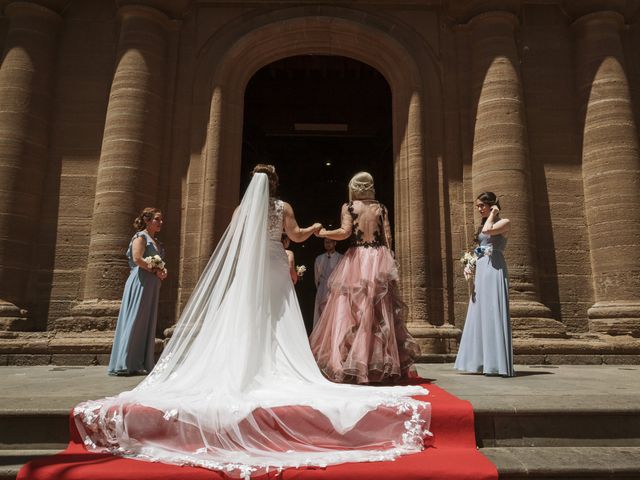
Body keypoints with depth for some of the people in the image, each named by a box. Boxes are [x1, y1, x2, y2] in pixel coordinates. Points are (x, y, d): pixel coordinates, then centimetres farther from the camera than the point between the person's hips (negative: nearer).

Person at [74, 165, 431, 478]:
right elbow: (297, 236, 12)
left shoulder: (242, 208, 6)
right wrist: (315, 229, 30)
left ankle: (245, 371, 0)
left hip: (246, 271, 1)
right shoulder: (283, 207, 2)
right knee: (277, 321, 0)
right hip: (274, 269, -1)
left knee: (246, 319, 3)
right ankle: (276, 372, -3)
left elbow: (233, 243, 7)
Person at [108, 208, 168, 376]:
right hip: (141, 282, -9)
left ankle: (143, 364, 11)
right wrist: (155, 270, -13)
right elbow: (137, 258, -18)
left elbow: (159, 262, 26)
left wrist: (162, 270, 5)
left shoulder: (155, 241, 22)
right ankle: (126, 364, -4)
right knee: (135, 320, -8)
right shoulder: (141, 237, -4)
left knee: (147, 322, 7)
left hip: (151, 285, 9)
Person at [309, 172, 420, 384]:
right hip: (380, 260, 3)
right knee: (380, 313, 6)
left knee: (352, 312, -1)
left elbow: (345, 232, -11)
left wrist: (323, 233, 5)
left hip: (357, 260, -3)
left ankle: (351, 365, -3)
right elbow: (388, 238, 7)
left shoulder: (349, 207, 2)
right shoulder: (381, 208, 10)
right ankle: (384, 365, 11)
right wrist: (384, 261, 16)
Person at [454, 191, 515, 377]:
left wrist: (493, 213, -4)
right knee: (480, 315, 6)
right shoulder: (482, 225, 22)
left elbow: (488, 230, -21)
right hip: (480, 271, 8)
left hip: (494, 270, -8)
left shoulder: (504, 222, 1)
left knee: (494, 314, -11)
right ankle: (483, 362, 11)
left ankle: (498, 363, -8)